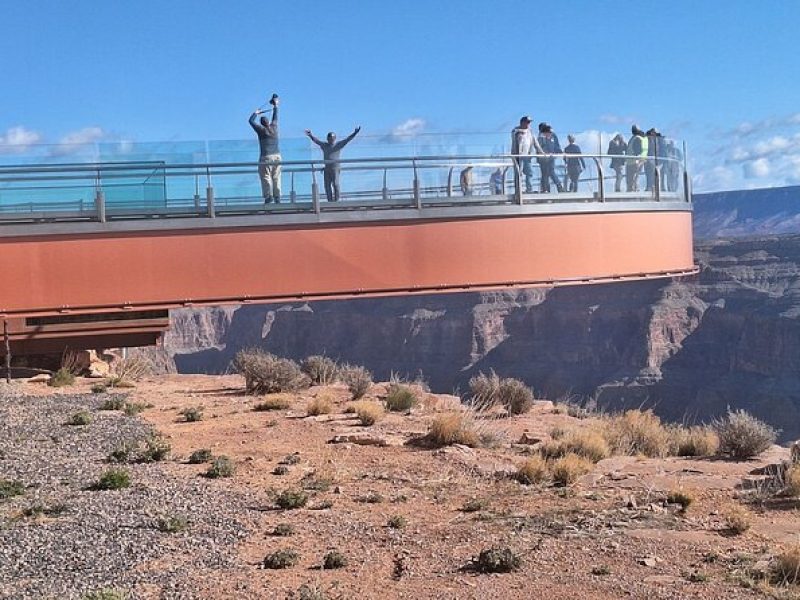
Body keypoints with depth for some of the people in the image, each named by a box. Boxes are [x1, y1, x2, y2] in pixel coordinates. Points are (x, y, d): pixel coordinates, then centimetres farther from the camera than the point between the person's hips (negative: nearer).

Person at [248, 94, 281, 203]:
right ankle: (277, 196, 4)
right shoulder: (274, 127, 8)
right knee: (276, 177, 6)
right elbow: (275, 117, 25)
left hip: (266, 157, -5)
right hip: (277, 155, 5)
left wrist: (256, 113, 23)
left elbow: (251, 121, 6)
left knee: (266, 177, -5)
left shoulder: (261, 130, -4)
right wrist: (275, 106, 40)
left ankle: (269, 196, -14)